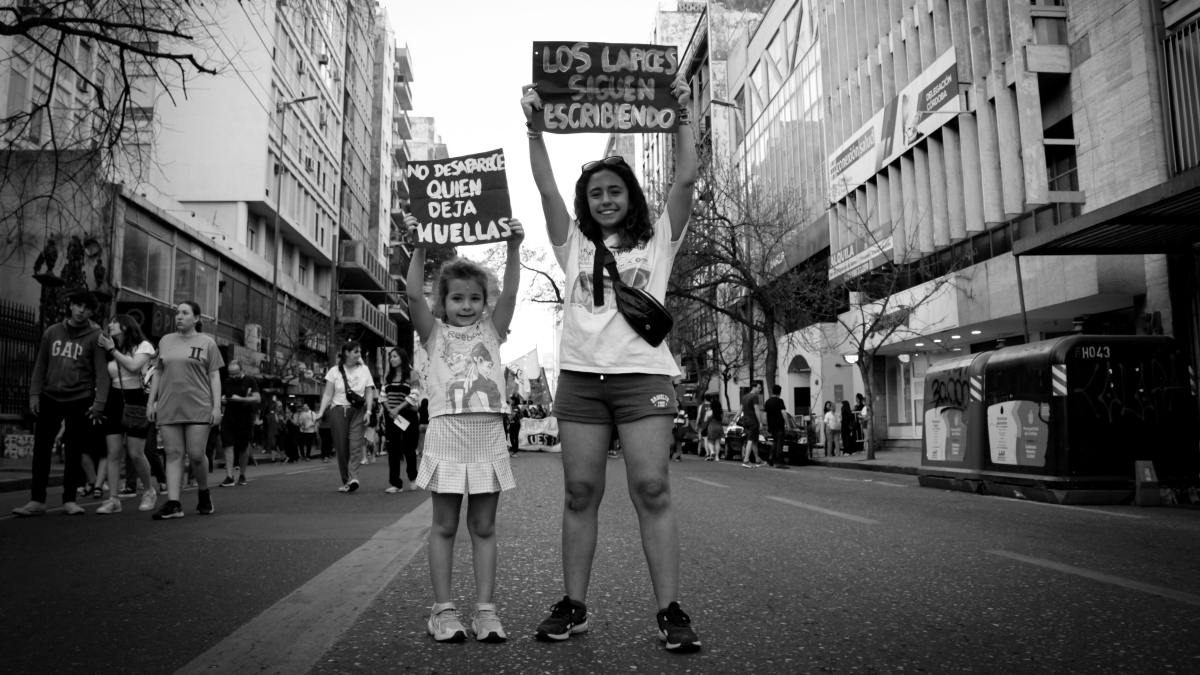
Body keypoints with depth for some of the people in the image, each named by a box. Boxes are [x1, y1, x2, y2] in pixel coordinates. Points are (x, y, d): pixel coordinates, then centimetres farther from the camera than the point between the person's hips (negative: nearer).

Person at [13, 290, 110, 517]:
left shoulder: (95, 336, -5)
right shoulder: (52, 332, 8)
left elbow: (101, 372, -10)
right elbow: (41, 366, 11)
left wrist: (99, 402, -18)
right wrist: (34, 394, 2)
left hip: (79, 401, -3)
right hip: (50, 398, 4)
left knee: (73, 453, 3)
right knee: (41, 449, 3)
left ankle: (69, 500, 13)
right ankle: (37, 500, 11)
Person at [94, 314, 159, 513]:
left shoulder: (143, 346, -1)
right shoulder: (109, 347, 14)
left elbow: (133, 366, -19)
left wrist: (112, 350, -10)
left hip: (135, 401, -5)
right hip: (114, 400, 5)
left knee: (136, 453, -4)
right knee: (114, 453, -1)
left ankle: (150, 491, 16)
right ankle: (113, 498, 2)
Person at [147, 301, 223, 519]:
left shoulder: (207, 343, 5)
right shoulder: (165, 341, 14)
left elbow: (214, 376, 2)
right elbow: (158, 373, 18)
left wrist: (217, 406, -5)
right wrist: (151, 402, 11)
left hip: (198, 408, -3)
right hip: (168, 408, 3)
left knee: (196, 455, -5)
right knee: (173, 455, 0)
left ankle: (204, 494, 18)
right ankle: (173, 504, -1)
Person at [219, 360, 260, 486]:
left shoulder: (250, 381, -3)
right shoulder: (226, 382, 9)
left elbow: (257, 399, -11)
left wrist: (240, 399, -21)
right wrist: (222, 400, -6)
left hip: (244, 420, -3)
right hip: (228, 419, 3)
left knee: (243, 448, 7)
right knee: (228, 446, -7)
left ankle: (242, 476, 21)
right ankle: (229, 477, -8)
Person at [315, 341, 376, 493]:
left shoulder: (364, 369, 7)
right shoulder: (334, 371, 3)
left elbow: (369, 392, 5)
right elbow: (328, 395, 1)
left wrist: (368, 411, -8)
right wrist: (321, 412, -13)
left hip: (358, 411, 0)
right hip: (338, 411, 0)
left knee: (355, 445, -15)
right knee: (341, 448, 1)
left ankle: (353, 478, -25)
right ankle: (346, 481, 9)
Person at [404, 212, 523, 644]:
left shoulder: (490, 330, 12)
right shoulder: (435, 333, 7)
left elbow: (509, 293, -2)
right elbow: (414, 295, -7)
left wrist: (514, 247, -12)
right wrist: (418, 248, -15)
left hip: (488, 435, 2)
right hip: (447, 433, -1)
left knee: (483, 527, 7)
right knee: (444, 526, 6)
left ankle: (485, 610, 12)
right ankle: (442, 609, 14)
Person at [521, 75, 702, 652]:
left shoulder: (658, 239, 14)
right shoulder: (574, 245, 17)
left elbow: (686, 180, 5)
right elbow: (546, 188, 8)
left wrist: (680, 117, 0)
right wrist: (534, 128, 0)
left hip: (643, 374, -2)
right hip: (581, 377, 2)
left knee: (652, 490, -8)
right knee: (580, 494, 3)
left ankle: (669, 610, -3)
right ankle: (574, 604, 11)